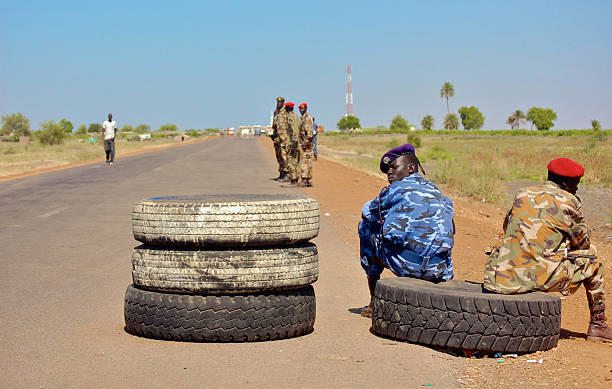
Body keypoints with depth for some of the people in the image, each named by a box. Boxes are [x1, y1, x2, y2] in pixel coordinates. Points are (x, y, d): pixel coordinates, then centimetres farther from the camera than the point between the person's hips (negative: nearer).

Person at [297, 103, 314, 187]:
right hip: (302, 142, 10)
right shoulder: (302, 118, 18)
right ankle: (308, 180, 11)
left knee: (305, 162, -12)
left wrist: (306, 142, -24)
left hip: (306, 143, -10)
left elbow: (310, 131, -19)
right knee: (307, 162, 9)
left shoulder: (308, 118, -12)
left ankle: (304, 180, -14)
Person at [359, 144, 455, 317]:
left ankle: (375, 302, 24)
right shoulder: (438, 193, 19)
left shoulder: (394, 190, 5)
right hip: (439, 270, 5)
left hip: (405, 264, -5)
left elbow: (366, 213, 20)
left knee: (366, 227, 21)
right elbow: (451, 230, 30)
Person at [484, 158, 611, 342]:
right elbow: (583, 242, 11)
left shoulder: (522, 195, 12)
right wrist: (565, 247, 34)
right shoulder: (569, 202, 0)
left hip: (504, 277, 5)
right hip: (544, 278, -4)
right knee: (590, 258, 20)